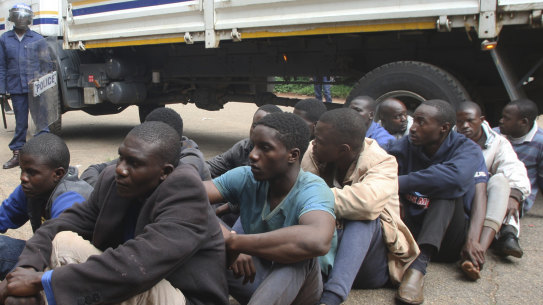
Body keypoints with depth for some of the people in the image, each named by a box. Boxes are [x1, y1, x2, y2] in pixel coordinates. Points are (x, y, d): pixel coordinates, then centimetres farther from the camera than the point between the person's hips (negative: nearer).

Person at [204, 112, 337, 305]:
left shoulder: (313, 191, -26)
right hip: (254, 278, 4)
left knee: (299, 253, -38)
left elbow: (318, 241, -49)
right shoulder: (246, 178, -12)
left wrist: (233, 241, -41)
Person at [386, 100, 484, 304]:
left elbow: (455, 177, -32)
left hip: (445, 238, -2)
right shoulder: (404, 146, 4)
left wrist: (400, 183, -33)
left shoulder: (466, 149, -8)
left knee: (447, 190, -29)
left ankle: (419, 265, -44)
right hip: (408, 233, 2)